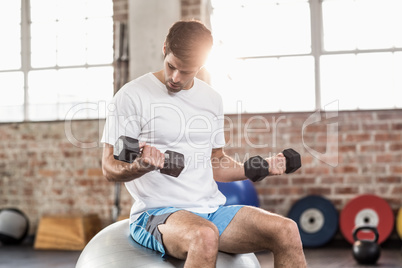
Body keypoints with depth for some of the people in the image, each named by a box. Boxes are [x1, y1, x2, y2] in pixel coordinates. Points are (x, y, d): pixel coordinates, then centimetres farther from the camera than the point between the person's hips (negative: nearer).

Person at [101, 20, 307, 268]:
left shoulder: (212, 99, 14)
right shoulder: (133, 95, -5)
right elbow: (110, 168, -6)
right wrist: (141, 166, -28)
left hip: (212, 210, 6)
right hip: (157, 213, -5)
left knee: (287, 230, -16)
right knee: (205, 235, -39)